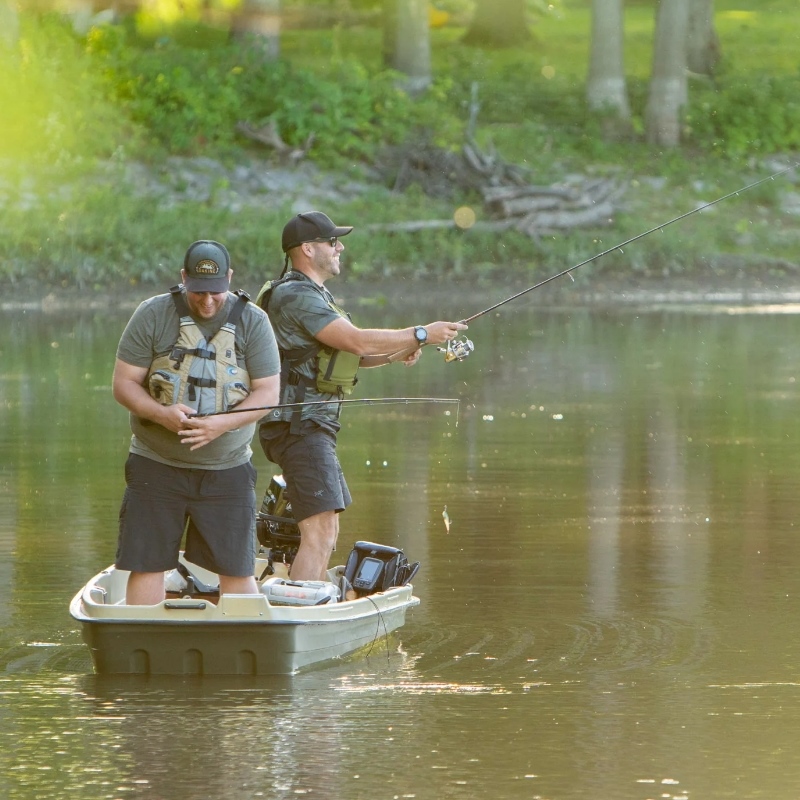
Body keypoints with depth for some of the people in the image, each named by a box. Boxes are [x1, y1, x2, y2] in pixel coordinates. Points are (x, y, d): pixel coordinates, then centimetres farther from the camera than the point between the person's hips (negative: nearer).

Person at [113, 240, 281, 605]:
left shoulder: (252, 321, 0)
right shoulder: (153, 315, -3)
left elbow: (268, 392, -3)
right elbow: (123, 384, -3)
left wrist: (222, 424, -21)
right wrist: (161, 413, -23)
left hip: (226, 470, 0)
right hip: (156, 465, 0)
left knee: (236, 571, 2)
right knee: (146, 565, -1)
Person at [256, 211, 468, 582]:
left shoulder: (315, 296, 21)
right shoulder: (295, 296, -15)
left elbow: (345, 352, 23)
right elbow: (357, 341, -22)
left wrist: (396, 353, 6)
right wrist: (421, 335, -14)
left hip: (313, 426, 11)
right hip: (298, 426, -11)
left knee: (325, 532, 16)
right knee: (319, 534, -17)